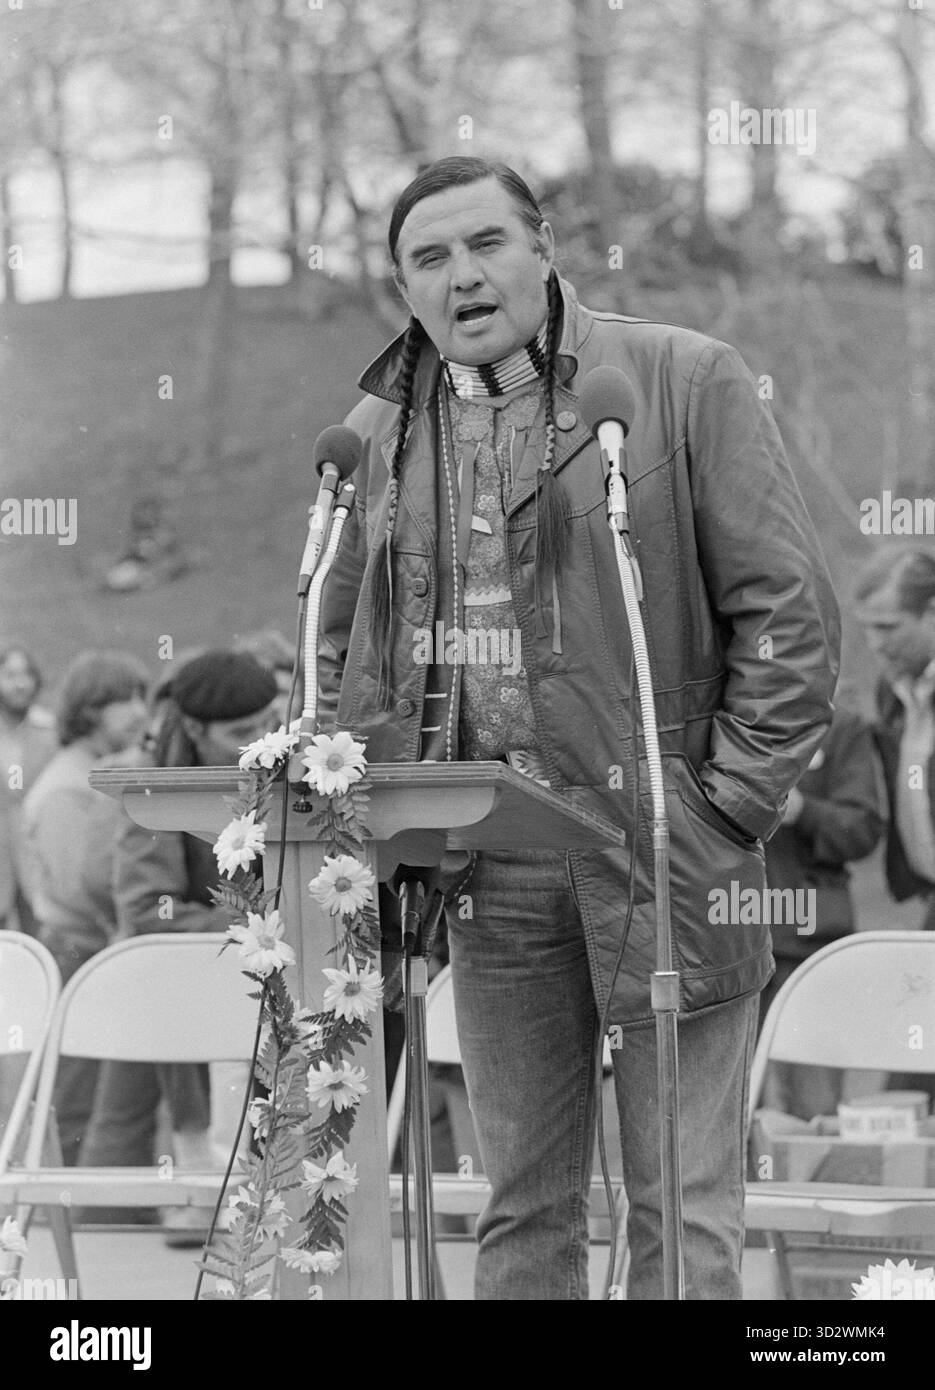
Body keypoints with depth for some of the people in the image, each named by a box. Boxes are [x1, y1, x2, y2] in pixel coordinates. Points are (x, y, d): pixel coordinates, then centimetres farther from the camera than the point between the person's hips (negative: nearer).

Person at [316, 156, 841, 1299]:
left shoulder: (683, 383, -2)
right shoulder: (378, 433, 11)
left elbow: (788, 611, -3)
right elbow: (338, 642, 20)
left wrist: (729, 807, -9)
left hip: (664, 861, -4)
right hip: (486, 878, 4)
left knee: (681, 1211, -1)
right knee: (522, 1206, 9)